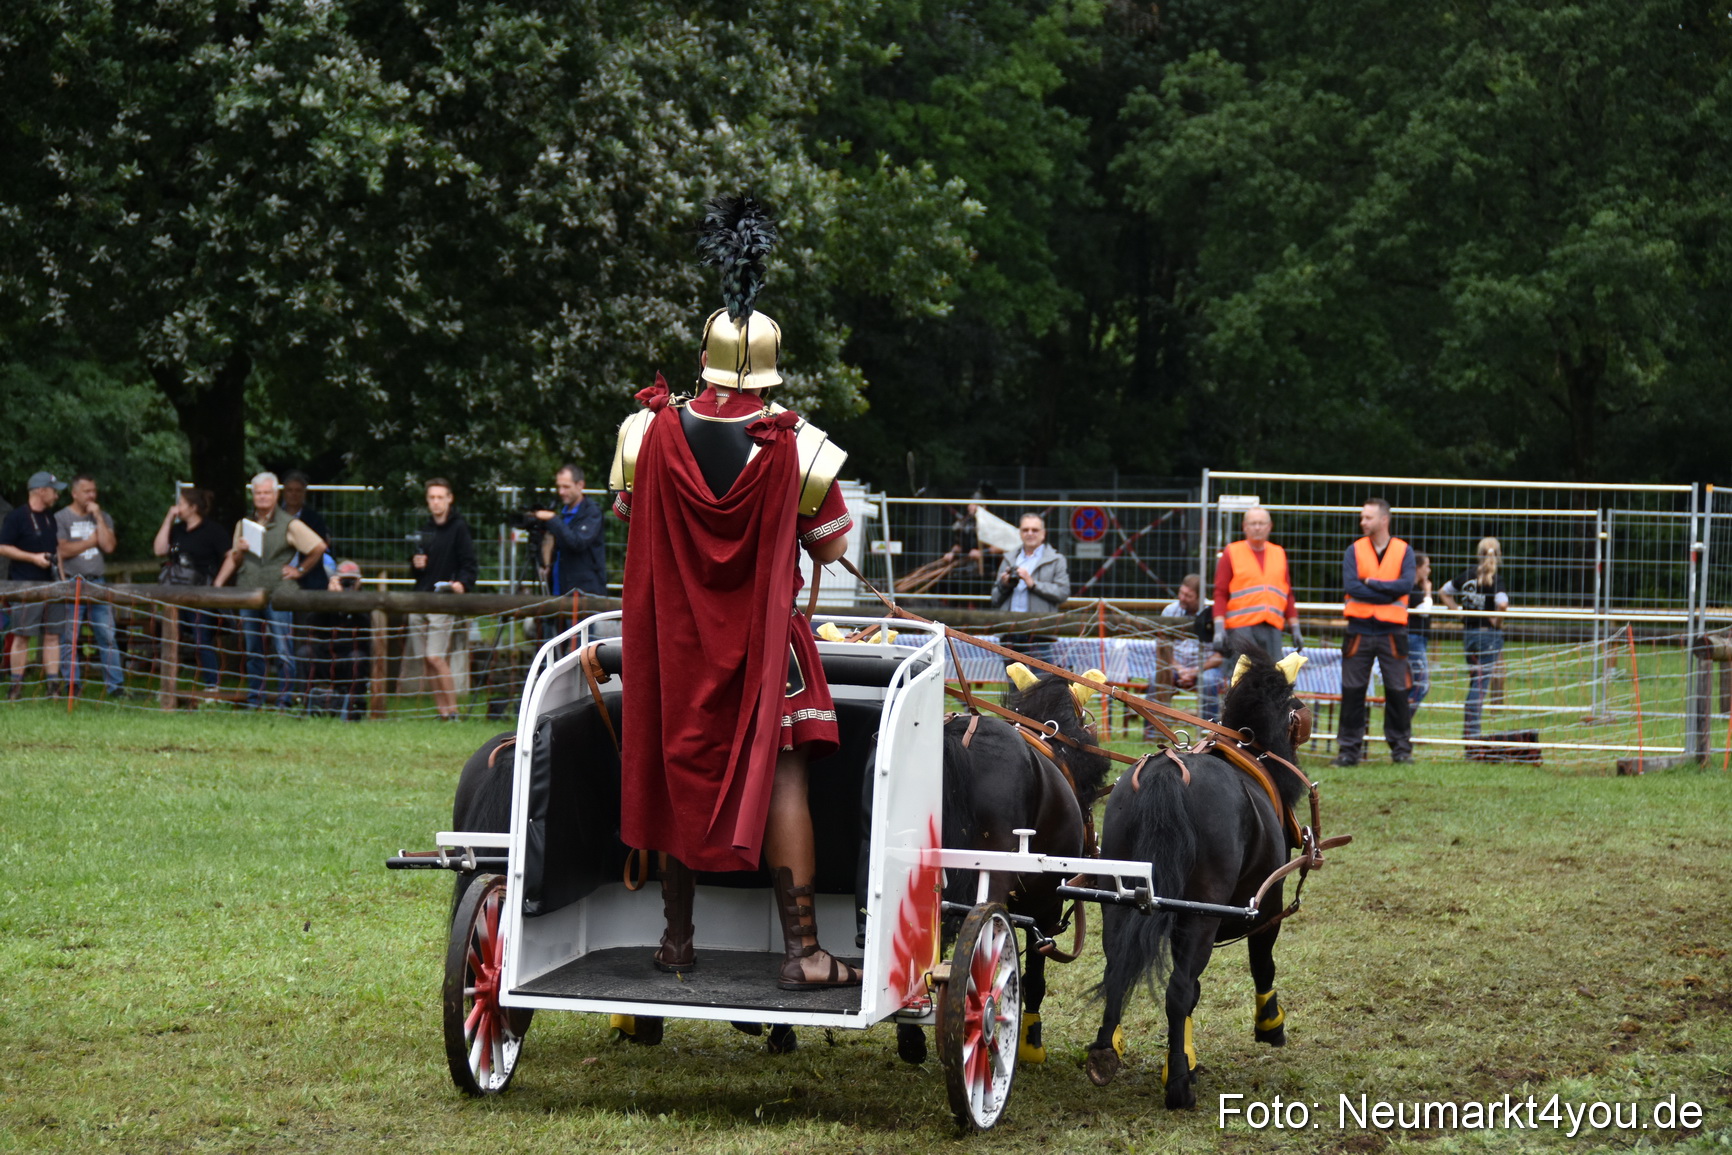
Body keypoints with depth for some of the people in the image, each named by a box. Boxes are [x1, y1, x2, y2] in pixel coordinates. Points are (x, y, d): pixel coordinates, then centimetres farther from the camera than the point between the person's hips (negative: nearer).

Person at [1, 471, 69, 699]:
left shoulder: (50, 518, 17)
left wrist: (61, 576, 16)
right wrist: (34, 558, -14)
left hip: (51, 584, 7)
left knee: (53, 635, 3)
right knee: (22, 636, -5)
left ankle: (54, 685, 4)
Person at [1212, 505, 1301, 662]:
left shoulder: (1279, 554, 17)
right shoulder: (1231, 553, 7)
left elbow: (1288, 594, 20)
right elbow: (1220, 594, 2)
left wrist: (1295, 629, 14)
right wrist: (1219, 629, -8)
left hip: (1272, 628, 3)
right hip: (1241, 628, -3)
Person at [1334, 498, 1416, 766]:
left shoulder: (1404, 551, 4)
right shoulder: (1354, 550, 5)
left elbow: (1406, 584, -12)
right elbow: (1350, 585, -10)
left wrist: (1372, 583, -11)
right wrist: (1388, 592, -12)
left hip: (1392, 632, -1)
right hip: (1359, 631, 1)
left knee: (1397, 691, 1)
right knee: (1352, 691, 1)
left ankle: (1401, 747, 11)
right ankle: (1349, 748, 7)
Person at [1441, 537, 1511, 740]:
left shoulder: (1468, 574, 4)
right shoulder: (1495, 580, -13)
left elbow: (1445, 591, 16)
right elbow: (1502, 603, -29)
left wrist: (1458, 611, 11)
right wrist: (1497, 621, -12)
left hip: (1468, 632, 5)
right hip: (1489, 634, -5)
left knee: (1475, 682, 16)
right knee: (1480, 684, -1)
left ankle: (1469, 730, 17)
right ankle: (1470, 730, -2)